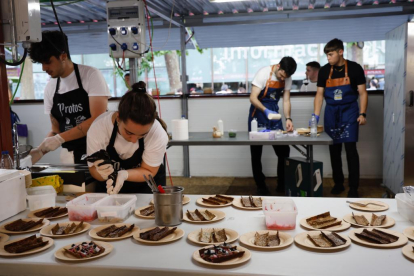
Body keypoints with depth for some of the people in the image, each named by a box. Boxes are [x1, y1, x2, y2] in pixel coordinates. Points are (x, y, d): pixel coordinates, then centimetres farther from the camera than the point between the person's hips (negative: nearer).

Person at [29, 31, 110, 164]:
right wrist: (39, 151, -3)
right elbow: (56, 130, 13)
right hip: (69, 157, 5)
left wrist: (60, 138, -19)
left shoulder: (91, 75, -9)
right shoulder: (50, 88, 7)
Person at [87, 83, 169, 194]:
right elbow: (94, 170, -13)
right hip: (109, 186, 2)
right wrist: (102, 174, -37)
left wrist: (123, 175, -34)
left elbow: (148, 171, -14)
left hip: (146, 186, -1)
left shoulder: (158, 135, -28)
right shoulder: (98, 129, -26)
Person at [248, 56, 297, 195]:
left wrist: (288, 118, -16)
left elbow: (286, 100, 0)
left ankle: (282, 184, 15)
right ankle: (260, 185, 15)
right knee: (256, 152, 2)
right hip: (258, 113, -4)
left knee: (284, 150, 1)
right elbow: (253, 98, -22)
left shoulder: (287, 78, -3)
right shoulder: (264, 73, -19)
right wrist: (265, 110, -38)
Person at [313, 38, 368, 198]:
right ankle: (338, 183, 20)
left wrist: (362, 114, -10)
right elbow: (319, 94, 6)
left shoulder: (354, 68, -4)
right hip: (331, 113, 3)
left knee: (350, 148, -7)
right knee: (334, 149, 7)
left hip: (349, 112, -3)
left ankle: (353, 187, 1)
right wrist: (316, 116, -3)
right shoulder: (324, 71, 3)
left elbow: (362, 93, -1)